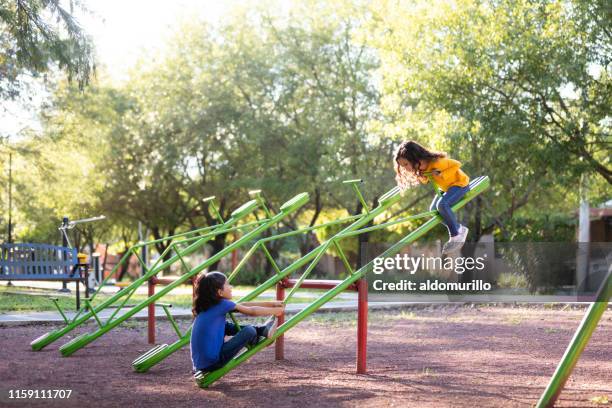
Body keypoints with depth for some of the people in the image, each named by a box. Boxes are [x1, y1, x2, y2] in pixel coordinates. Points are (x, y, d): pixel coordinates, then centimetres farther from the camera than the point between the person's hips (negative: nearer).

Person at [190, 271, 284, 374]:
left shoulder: (207, 305, 11)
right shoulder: (222, 304, -11)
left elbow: (244, 305, 16)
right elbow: (252, 311, 0)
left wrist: (271, 304, 19)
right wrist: (275, 311, 14)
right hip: (212, 362, -8)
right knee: (249, 331, -7)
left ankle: (263, 330, 28)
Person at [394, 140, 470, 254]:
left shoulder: (436, 162, -35)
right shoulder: (420, 166, -12)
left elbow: (457, 165, -24)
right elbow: (425, 179, 6)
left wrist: (442, 174, -31)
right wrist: (422, 177, -17)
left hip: (459, 183, -9)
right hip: (445, 187, 9)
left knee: (442, 204, -29)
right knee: (433, 210, 2)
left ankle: (456, 236, -15)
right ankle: (458, 229, 14)